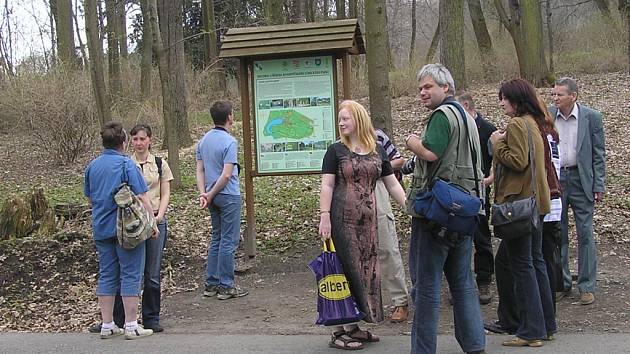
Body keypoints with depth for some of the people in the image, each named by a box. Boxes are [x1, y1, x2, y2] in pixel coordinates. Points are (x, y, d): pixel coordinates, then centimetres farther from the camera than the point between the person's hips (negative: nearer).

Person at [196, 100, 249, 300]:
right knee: (229, 241, -1)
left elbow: (200, 170, 5)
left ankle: (211, 284, 19)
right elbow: (226, 175, -19)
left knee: (217, 239, 16)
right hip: (229, 196, -8)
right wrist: (210, 195, -11)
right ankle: (226, 286, 4)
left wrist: (203, 193, -2)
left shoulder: (204, 140, 9)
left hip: (214, 197, 8)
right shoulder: (229, 142, -15)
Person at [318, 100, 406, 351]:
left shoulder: (378, 151, 10)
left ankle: (354, 327, 16)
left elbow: (392, 184, 12)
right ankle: (341, 330, 2)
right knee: (347, 269, -4)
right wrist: (324, 217, -13)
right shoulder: (336, 150, 1)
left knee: (367, 269, 6)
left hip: (368, 218, 4)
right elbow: (327, 186, -4)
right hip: (343, 218, -4)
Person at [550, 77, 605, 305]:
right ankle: (561, 283, 19)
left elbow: (598, 154, 0)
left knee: (585, 234, 1)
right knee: (557, 234, 8)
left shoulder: (591, 117, -3)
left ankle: (587, 287, 11)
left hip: (581, 180, -2)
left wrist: (598, 186, -4)